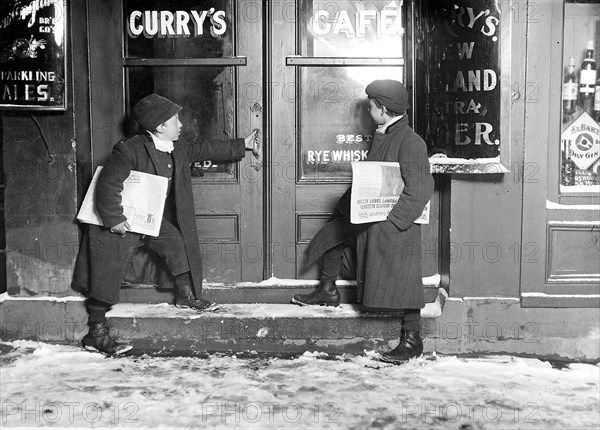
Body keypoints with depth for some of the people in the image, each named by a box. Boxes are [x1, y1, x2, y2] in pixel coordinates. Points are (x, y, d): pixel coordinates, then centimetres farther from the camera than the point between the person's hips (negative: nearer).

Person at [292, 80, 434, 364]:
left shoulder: (410, 142, -18)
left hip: (396, 226, -9)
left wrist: (391, 218, -23)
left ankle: (412, 340, 8)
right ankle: (328, 292, 33)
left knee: (401, 282, -4)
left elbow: (420, 191, -22)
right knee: (333, 234, 17)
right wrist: (347, 207, 11)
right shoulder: (381, 137, 11)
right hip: (369, 221, 10)